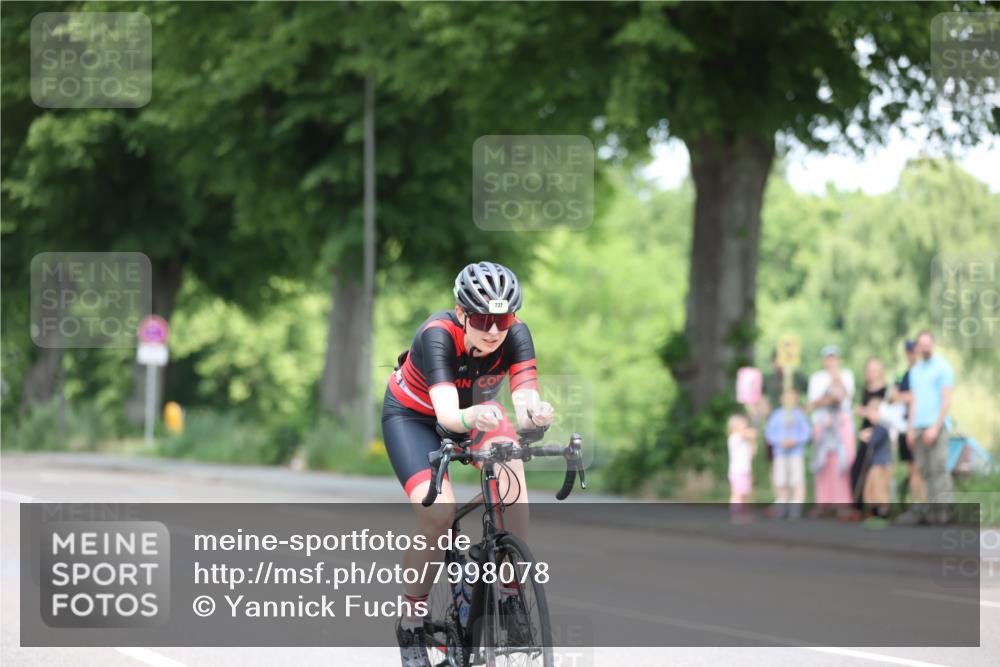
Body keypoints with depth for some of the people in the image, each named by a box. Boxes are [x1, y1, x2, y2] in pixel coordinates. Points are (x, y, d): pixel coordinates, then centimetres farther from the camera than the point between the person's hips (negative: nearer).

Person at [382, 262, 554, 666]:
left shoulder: (515, 334, -27)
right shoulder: (438, 335, -36)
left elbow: (524, 399, -39)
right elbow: (447, 414, -48)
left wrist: (535, 412, -63)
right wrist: (473, 417, -70)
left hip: (477, 409, 3)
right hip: (413, 415, -3)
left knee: (510, 474, -29)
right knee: (438, 512, -25)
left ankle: (510, 591, -13)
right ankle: (411, 624, -5)